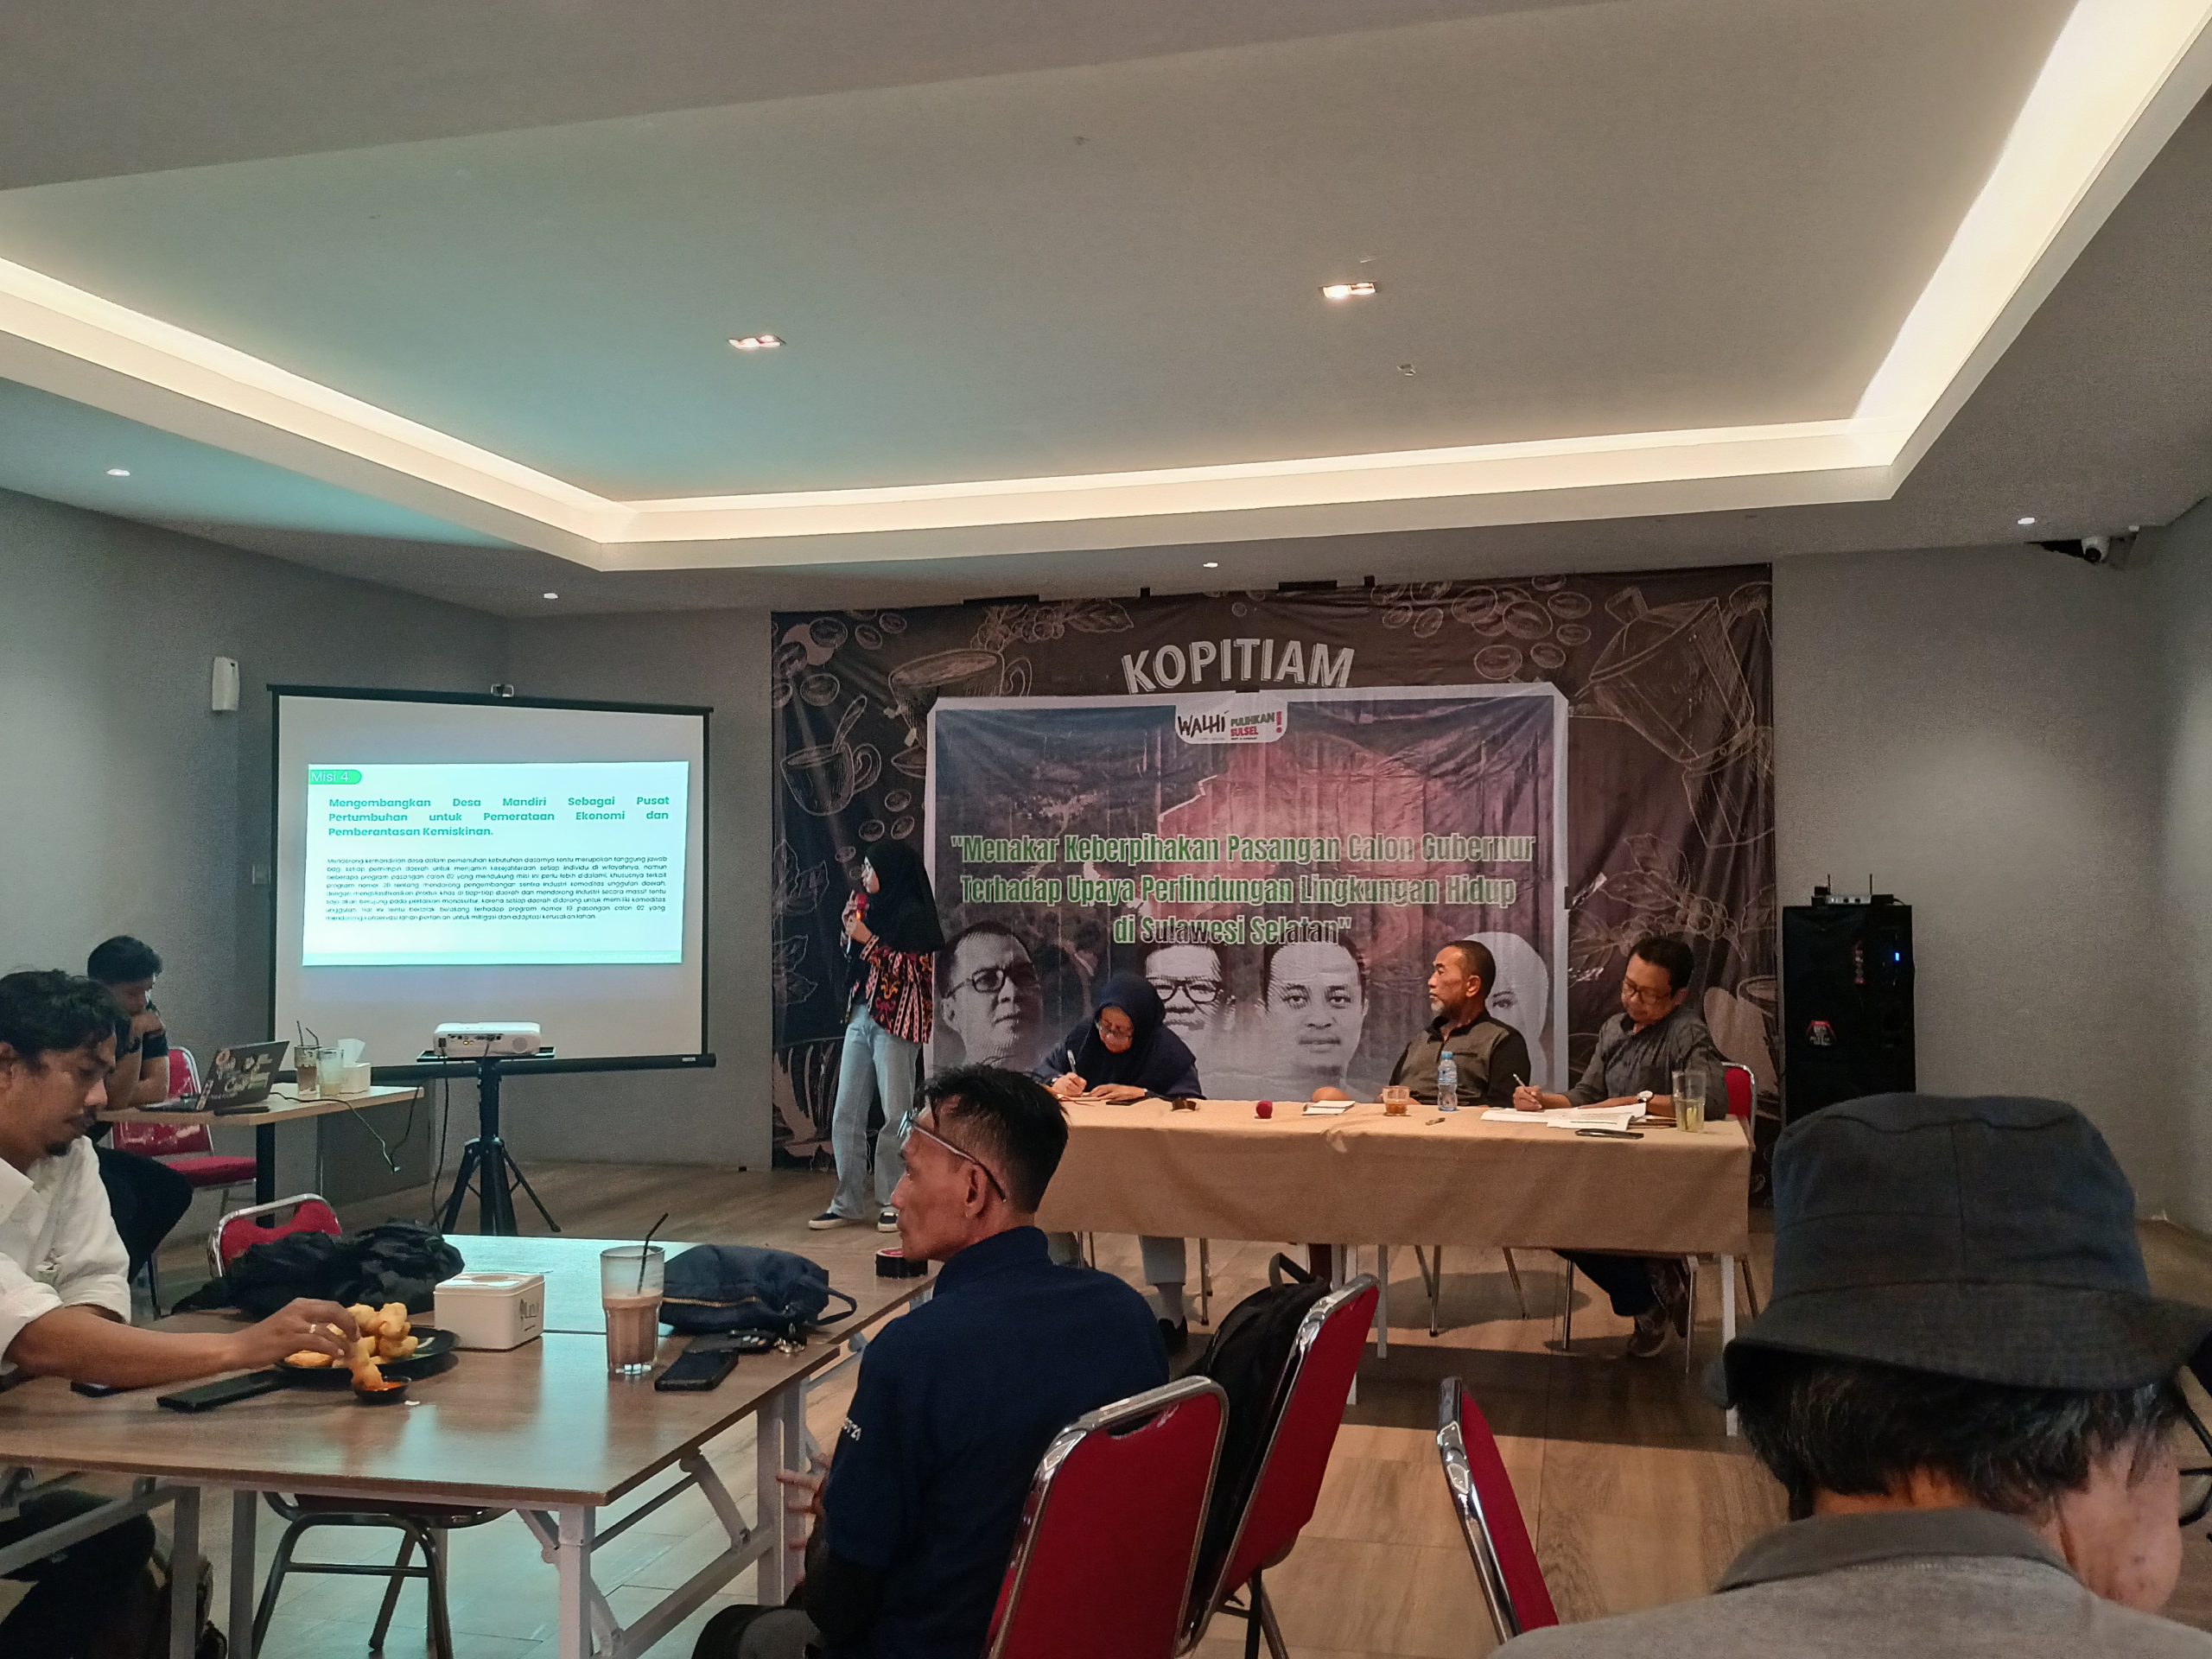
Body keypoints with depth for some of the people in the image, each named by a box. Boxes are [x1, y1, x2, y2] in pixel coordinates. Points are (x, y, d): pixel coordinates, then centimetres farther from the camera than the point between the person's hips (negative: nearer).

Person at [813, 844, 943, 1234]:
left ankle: (896, 1202, 7)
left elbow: (914, 970, -16)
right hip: (861, 1016, 8)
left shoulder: (914, 914, -8)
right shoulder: (875, 909, 15)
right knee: (846, 1113, 6)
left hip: (895, 1022, -8)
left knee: (895, 1114, -2)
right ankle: (848, 1203, 13)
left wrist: (869, 940, -14)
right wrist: (851, 929, 6)